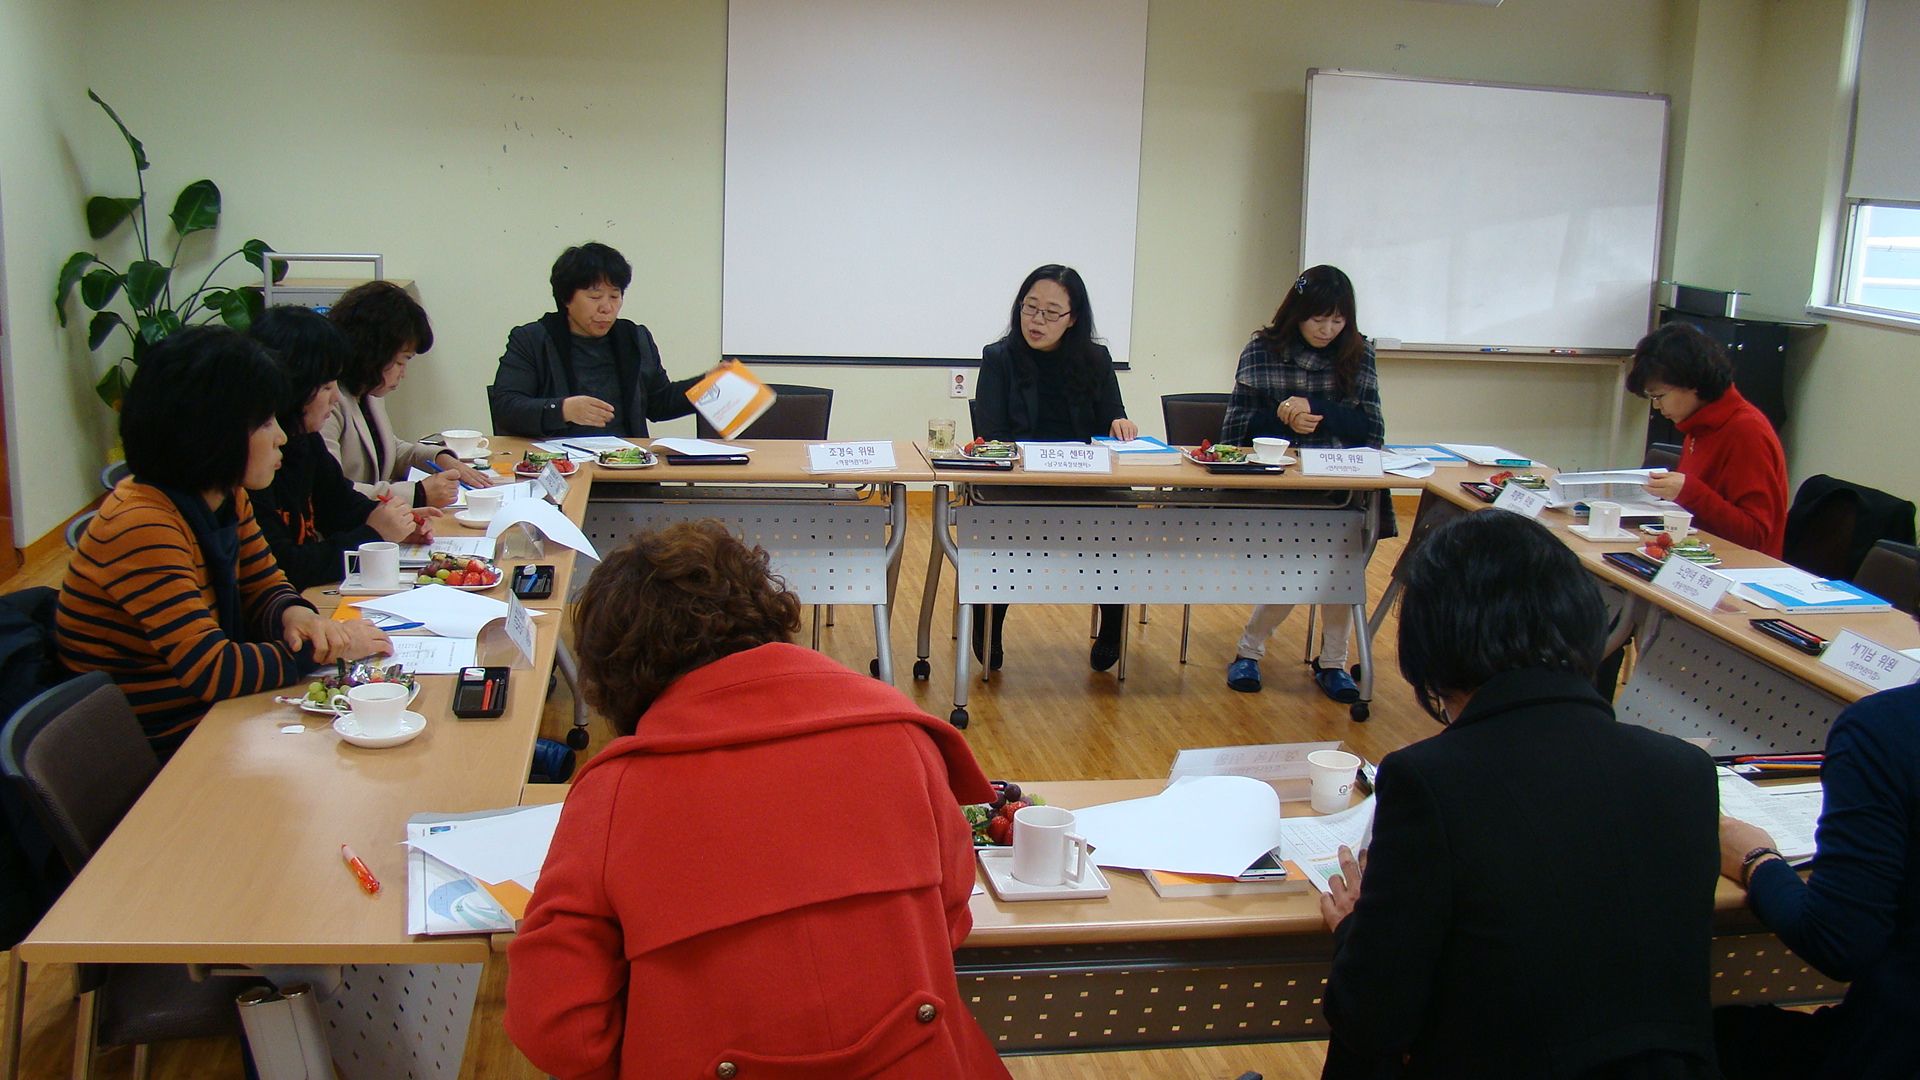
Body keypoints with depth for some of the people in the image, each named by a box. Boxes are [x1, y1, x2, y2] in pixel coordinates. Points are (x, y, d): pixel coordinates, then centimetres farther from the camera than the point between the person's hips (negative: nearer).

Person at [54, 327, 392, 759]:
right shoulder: (141, 528, -24)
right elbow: (212, 671, -27)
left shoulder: (228, 499, 2)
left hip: (211, 719, 8)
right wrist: (325, 650, -17)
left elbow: (265, 588, 12)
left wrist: (296, 616, -11)